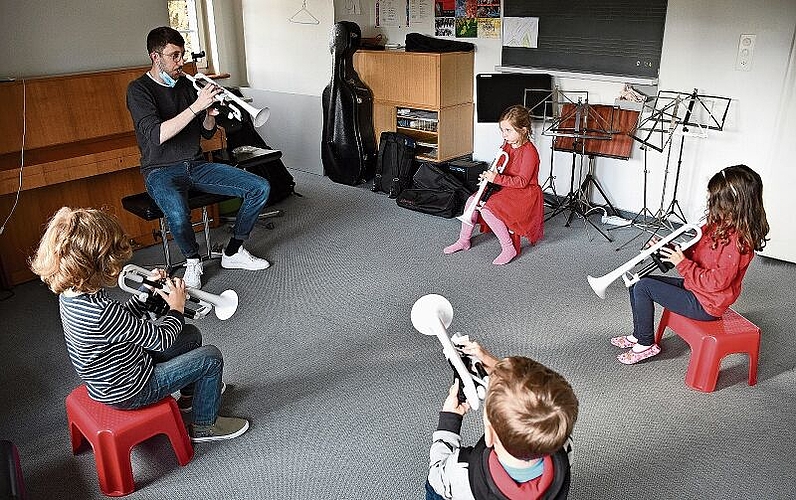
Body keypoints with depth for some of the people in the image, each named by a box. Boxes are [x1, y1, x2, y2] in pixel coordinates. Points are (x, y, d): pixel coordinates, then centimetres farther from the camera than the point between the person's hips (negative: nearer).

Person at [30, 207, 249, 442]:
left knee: (191, 335, 19)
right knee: (210, 358, -2)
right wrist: (177, 308, -9)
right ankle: (205, 426, 19)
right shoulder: (101, 311, -37)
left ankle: (190, 395, 44)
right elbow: (161, 340, -25)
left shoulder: (71, 292, -8)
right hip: (127, 392, -9)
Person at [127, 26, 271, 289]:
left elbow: (207, 133, 12)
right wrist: (196, 106, -30)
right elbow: (156, 135, -26)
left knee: (260, 188, -10)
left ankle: (233, 252, 4)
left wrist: (210, 114, -11)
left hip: (197, 165, 6)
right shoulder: (139, 89, -9)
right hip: (162, 171, -6)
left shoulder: (185, 84, 10)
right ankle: (192, 260, -7)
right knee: (178, 214, -40)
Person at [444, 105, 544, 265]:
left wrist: (497, 178, -29)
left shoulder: (529, 152, -21)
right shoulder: (507, 145, 7)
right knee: (472, 200, -3)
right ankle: (463, 240, 11)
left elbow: (522, 181, -24)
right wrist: (490, 175, -4)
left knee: (487, 209, -26)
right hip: (505, 187, 9)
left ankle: (508, 249, -16)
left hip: (523, 194, -9)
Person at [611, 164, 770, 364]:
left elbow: (716, 282, -28)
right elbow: (694, 253, 12)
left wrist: (683, 264, -23)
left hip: (705, 304, -10)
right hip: (693, 286, 10)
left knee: (643, 287, -14)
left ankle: (646, 344, 3)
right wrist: (668, 250, -3)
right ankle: (638, 336, 20)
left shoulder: (736, 239, -27)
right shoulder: (719, 225, 3)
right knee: (637, 282, 7)